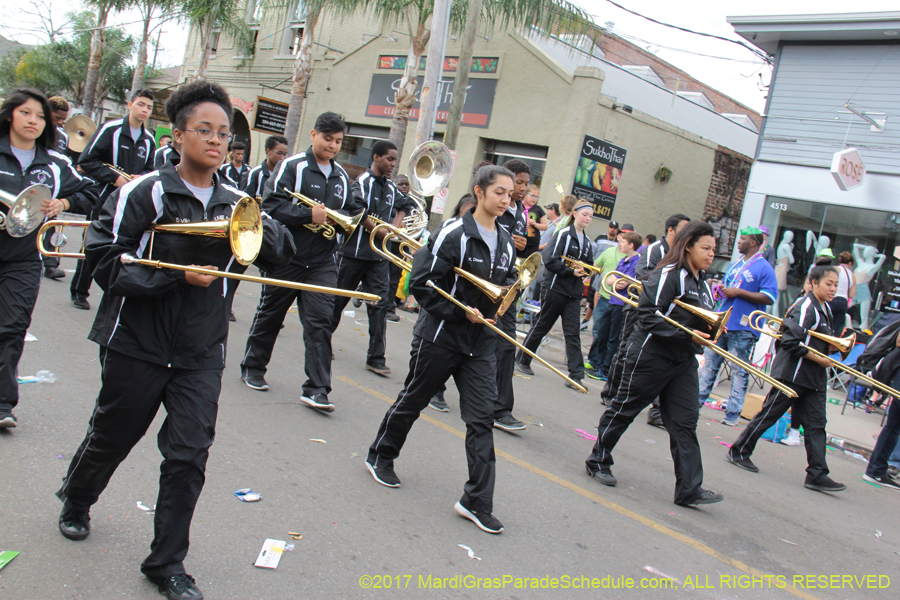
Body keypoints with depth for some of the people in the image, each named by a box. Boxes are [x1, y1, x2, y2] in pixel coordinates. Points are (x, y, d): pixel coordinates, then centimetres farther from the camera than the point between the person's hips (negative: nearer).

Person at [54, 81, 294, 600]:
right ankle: (76, 500, 49)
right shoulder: (146, 193, -9)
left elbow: (284, 252, 0)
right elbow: (104, 259, -13)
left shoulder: (236, 203, 4)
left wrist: (253, 228, -19)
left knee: (189, 455, 0)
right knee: (113, 436, 17)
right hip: (138, 342, -3)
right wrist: (178, 276, -20)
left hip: (201, 352, 3)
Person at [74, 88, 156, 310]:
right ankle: (79, 292, 14)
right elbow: (86, 160, -11)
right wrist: (114, 177, -17)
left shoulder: (149, 140, 8)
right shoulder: (110, 129, -7)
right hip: (105, 197, -4)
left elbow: (149, 169, 18)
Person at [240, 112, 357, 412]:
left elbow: (354, 210, 20)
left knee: (320, 322, -5)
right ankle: (253, 367, 32)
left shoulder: (341, 176, 12)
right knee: (270, 314, 12)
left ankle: (317, 389, -4)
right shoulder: (292, 166, -6)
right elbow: (272, 204, -15)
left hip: (323, 262, 4)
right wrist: (309, 215, -23)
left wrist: (346, 219, -3)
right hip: (287, 255, -3)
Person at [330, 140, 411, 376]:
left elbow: (404, 205, 29)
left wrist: (397, 223, 10)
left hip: (379, 255, 5)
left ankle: (376, 358, 0)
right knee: (338, 299, 8)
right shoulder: (363, 182, -8)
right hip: (354, 251, -5)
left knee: (380, 304, -3)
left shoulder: (391, 187, 11)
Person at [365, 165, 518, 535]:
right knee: (412, 401, 12)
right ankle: (380, 456, 37)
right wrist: (461, 312, -20)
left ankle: (477, 501, 4)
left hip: (482, 341, 5)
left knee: (482, 418, -1)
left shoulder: (506, 242, 8)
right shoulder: (454, 233, -13)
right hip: (441, 335, -5)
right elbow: (422, 284, -16)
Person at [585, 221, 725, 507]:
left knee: (685, 421, 2)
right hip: (651, 355, -8)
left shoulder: (702, 283, 14)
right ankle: (598, 461, 22)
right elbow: (649, 316, -21)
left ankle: (689, 488, 4)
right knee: (624, 409, 5)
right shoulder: (668, 275, -14)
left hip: (684, 360, 8)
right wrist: (687, 334, -23)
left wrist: (711, 329, -2)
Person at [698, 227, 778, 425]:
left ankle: (733, 413, 4)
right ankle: (697, 402, 15)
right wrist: (721, 291, 4)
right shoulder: (735, 264, 18)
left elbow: (770, 298, -15)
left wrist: (738, 292, -17)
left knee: (739, 372, 0)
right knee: (709, 364, 9)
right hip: (720, 323, 7)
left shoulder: (764, 268, -6)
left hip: (742, 328, -7)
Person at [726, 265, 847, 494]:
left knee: (816, 424, 4)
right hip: (792, 374, -9)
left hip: (813, 378, 9)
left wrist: (835, 345, 4)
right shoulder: (805, 308, -15)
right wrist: (820, 359, -16)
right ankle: (739, 451, 14)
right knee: (769, 414, 0)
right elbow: (791, 341, -23)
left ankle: (817, 474, 5)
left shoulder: (824, 309, 14)